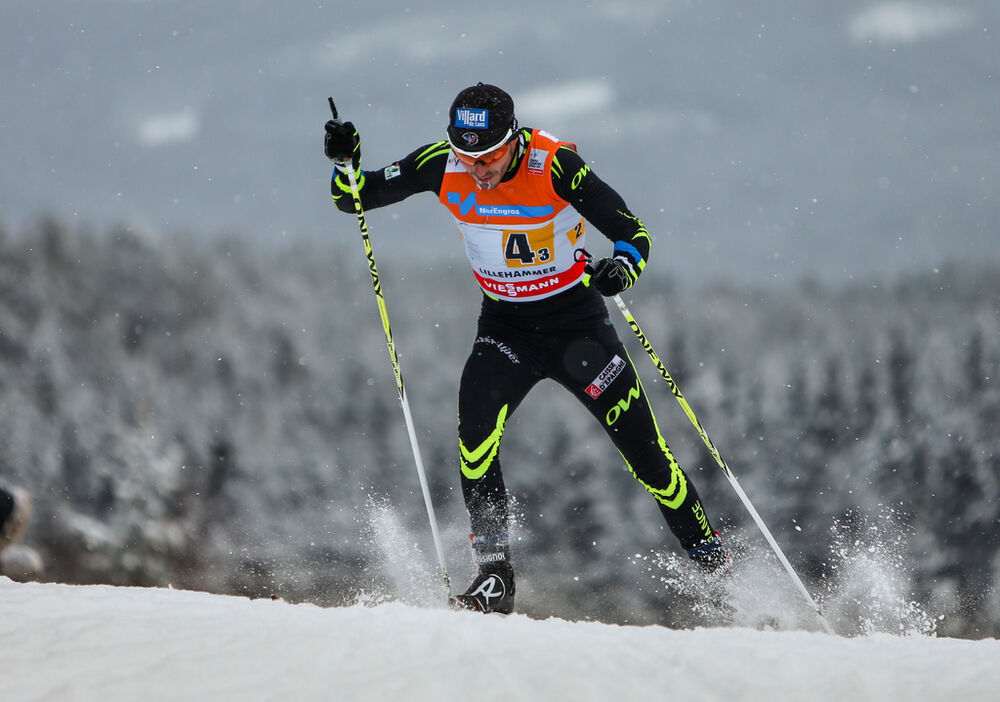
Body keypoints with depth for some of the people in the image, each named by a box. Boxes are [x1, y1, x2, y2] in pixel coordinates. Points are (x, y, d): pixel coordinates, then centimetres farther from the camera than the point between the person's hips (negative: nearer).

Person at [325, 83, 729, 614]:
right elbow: (355, 197, -4)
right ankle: (494, 575, -17)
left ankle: (712, 562, 14)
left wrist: (620, 268, -41)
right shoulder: (441, 166, -14)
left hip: (577, 324, -2)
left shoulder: (555, 165, -23)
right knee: (476, 430, -24)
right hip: (505, 327, 2)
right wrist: (345, 164, -25)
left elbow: (634, 234, -20)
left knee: (644, 450, -3)